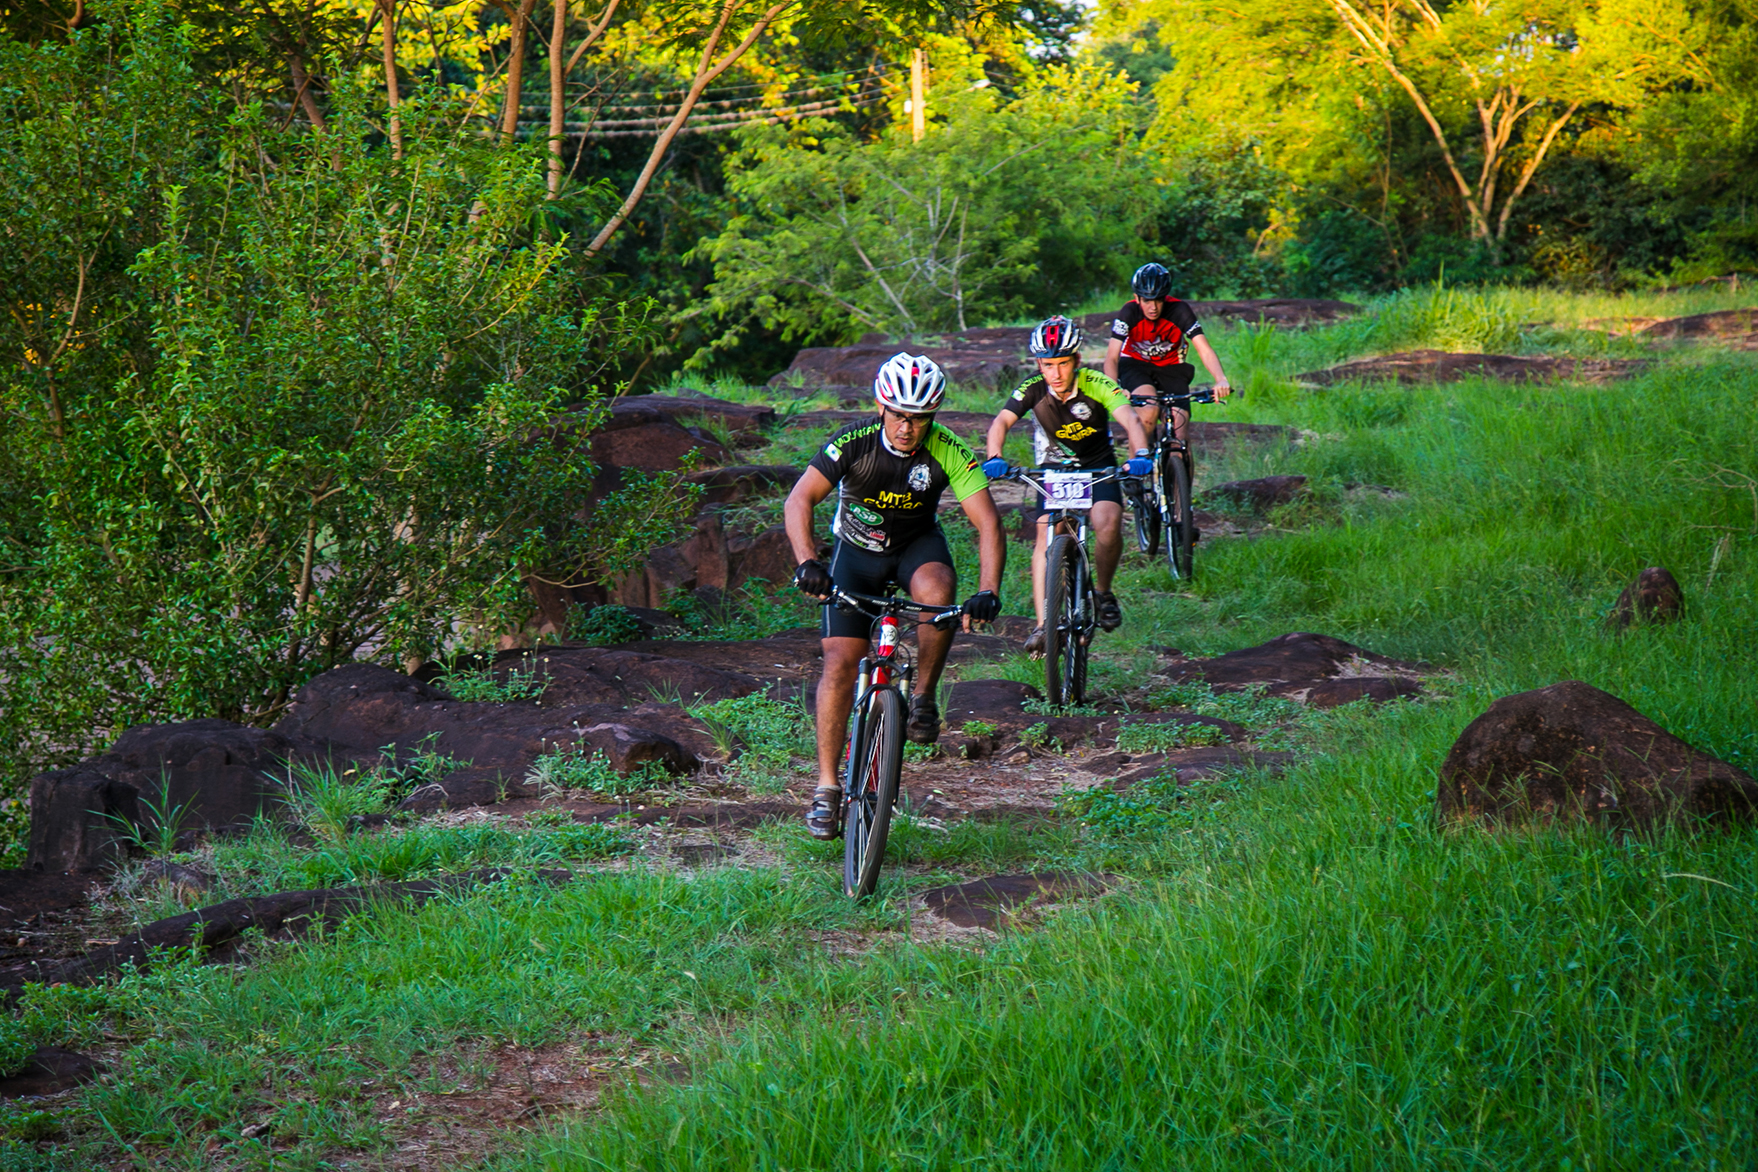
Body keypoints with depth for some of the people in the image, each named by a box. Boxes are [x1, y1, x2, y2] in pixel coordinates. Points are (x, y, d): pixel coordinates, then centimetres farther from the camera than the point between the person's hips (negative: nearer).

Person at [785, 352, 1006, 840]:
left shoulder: (948, 452, -23)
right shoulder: (854, 442, -25)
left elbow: (988, 524, -26)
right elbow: (799, 500, -30)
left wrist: (988, 591, -41)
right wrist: (807, 562, -47)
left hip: (917, 545, 0)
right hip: (857, 549, 0)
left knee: (936, 588, -36)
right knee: (839, 662, -13)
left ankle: (923, 697, -12)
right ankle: (827, 788, -4)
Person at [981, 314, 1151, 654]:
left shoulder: (1097, 385, -23)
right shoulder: (1033, 389, -18)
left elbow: (1130, 420, -35)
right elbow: (1001, 422, -29)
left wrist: (1140, 455, -55)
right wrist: (994, 458, -49)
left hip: (1098, 467, -1)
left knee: (1108, 526, -26)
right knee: (1047, 536, -18)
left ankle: (1103, 592, 2)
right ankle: (1043, 624, -20)